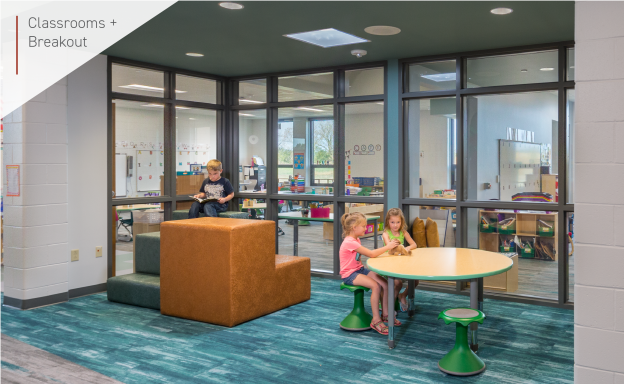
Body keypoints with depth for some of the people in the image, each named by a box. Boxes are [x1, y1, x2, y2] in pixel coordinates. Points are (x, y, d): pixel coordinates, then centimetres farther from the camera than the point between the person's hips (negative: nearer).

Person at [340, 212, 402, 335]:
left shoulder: (356, 240, 11)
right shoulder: (350, 242, -23)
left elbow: (370, 253, 9)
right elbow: (371, 254, -24)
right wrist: (387, 247, -19)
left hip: (359, 270, 10)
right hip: (349, 274, -9)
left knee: (385, 284, -5)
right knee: (375, 286, -27)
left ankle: (385, 314, 9)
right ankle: (376, 320, -19)